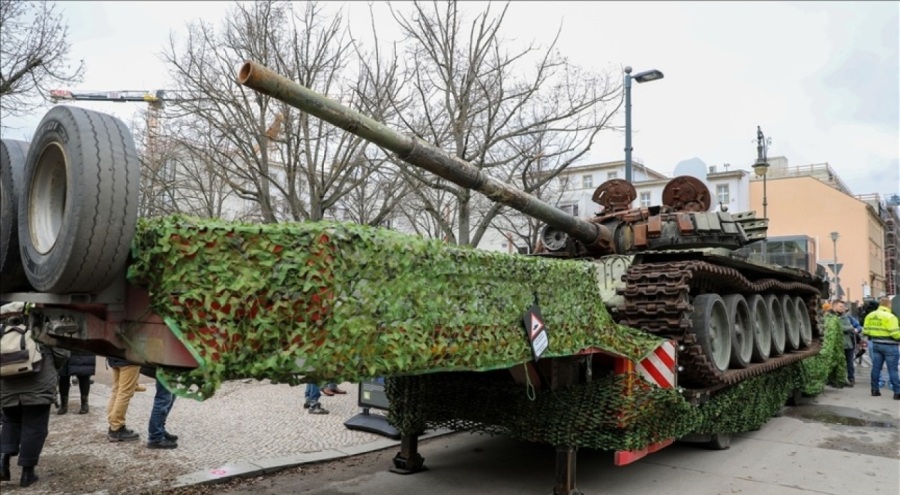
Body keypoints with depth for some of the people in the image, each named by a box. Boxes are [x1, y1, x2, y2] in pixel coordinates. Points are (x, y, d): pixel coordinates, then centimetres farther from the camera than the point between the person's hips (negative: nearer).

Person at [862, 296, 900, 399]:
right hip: (889, 346, -6)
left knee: (876, 367, 11)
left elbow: (865, 330, 7)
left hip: (876, 344, 6)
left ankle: (875, 389, 17)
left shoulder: (870, 315, 5)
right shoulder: (890, 317, -18)